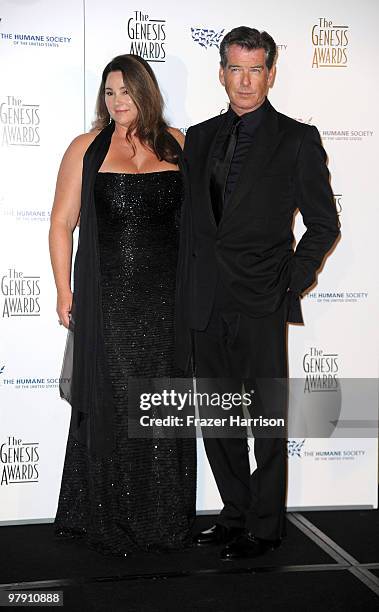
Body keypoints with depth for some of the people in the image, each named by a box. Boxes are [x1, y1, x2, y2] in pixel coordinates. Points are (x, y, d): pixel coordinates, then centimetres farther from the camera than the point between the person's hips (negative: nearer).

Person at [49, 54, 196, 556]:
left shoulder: (176, 144, 7)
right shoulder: (87, 149, 2)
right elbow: (62, 223, 2)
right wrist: (64, 292, -4)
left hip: (166, 298, 2)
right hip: (106, 300, -1)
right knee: (109, 406, 4)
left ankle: (164, 519, 21)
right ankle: (107, 520, 18)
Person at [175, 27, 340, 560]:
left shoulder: (298, 141, 0)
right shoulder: (200, 138, 13)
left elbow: (324, 224, 3)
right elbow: (190, 220, 16)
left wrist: (291, 283, -5)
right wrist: (187, 290, 9)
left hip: (261, 302, -4)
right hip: (205, 305, 5)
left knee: (268, 419, 2)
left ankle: (265, 526, 16)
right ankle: (236, 513, 27)